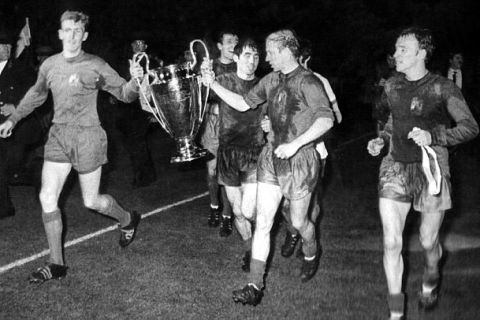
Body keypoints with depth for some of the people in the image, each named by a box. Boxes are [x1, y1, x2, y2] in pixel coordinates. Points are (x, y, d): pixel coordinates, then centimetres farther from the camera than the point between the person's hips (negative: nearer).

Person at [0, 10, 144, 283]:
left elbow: (124, 94, -6)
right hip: (58, 136, 4)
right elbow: (36, 94, 23)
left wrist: (134, 81, -28)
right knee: (47, 198, -2)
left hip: (87, 136, -4)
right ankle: (56, 265, 8)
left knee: (91, 201, 4)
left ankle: (129, 220, 37)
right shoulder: (49, 65, 5)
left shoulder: (96, 66, -8)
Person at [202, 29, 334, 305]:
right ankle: (255, 285, 3)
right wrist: (213, 85, 3)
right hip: (273, 155, 6)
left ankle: (311, 254, 45)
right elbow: (243, 103, 14)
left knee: (298, 221, 11)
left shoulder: (307, 81, -14)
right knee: (263, 222, 0)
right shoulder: (271, 80, 8)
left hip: (300, 158, -6)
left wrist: (295, 144, -28)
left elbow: (326, 119, -23)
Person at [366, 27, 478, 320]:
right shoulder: (392, 87, 6)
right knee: (391, 243, -4)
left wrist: (433, 136, -22)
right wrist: (381, 140, 4)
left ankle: (431, 281, 45)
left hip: (431, 170, -3)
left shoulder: (443, 88, -9)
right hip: (395, 168, 3)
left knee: (429, 242, 10)